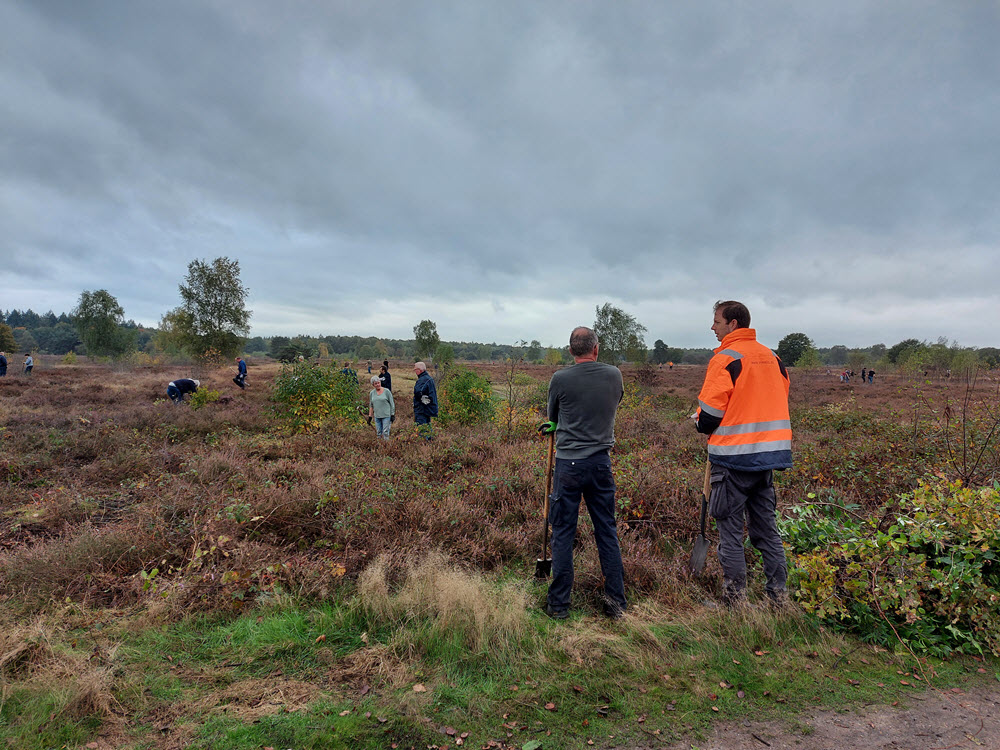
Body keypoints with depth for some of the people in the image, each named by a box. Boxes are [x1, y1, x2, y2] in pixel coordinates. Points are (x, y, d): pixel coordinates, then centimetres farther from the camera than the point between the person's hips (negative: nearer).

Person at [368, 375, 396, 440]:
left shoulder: (386, 391, -4)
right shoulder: (372, 393, 7)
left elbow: (392, 403, -1)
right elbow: (371, 405, 17)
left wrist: (393, 414, -5)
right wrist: (370, 416, 14)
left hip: (386, 416, -4)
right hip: (377, 416, 4)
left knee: (385, 433, -7)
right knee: (378, 433, 7)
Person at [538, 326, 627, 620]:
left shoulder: (560, 379, -8)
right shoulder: (615, 375, 0)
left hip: (569, 465, -2)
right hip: (601, 463, 3)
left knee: (563, 533, 7)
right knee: (607, 533, 13)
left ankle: (559, 604, 15)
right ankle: (616, 602, 21)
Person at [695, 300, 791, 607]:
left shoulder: (726, 358, -12)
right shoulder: (771, 357, 11)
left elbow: (710, 411, -15)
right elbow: (780, 401, 17)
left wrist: (702, 424, 6)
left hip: (734, 457, -7)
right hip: (769, 455, 7)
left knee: (730, 529, 4)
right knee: (766, 527, 17)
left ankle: (735, 598, 11)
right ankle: (779, 595, 23)